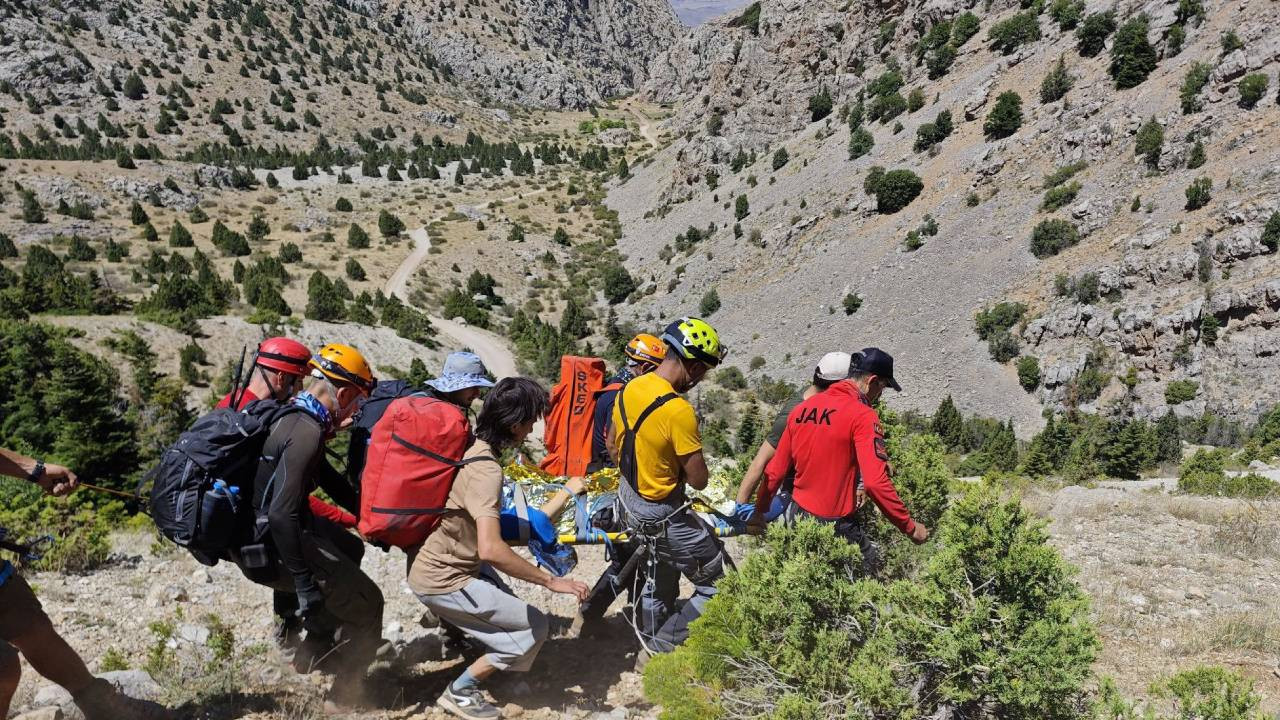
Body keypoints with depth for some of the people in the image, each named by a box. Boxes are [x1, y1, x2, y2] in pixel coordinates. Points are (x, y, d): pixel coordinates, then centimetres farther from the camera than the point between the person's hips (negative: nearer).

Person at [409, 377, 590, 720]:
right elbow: (490, 550, -37)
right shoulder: (486, 470, -29)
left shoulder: (469, 447, -1)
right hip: (443, 581, -9)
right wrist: (550, 580, -30)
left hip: (436, 560, 9)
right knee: (534, 627, -3)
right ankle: (460, 692, 7)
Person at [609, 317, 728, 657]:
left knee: (663, 567, 30)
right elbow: (698, 480, -22)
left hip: (629, 498, 9)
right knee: (717, 586, 6)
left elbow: (614, 447, 11)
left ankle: (650, 646, 43)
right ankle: (662, 653, 12)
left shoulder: (629, 389, -3)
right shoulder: (679, 411, -28)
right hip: (663, 514, -9)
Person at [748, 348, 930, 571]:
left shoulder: (802, 407, 5)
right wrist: (910, 528, -14)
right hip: (835, 525, -6)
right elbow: (876, 483, -23)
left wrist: (759, 511, 18)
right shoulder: (863, 415, -15)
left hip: (796, 518, 7)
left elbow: (775, 471, 9)